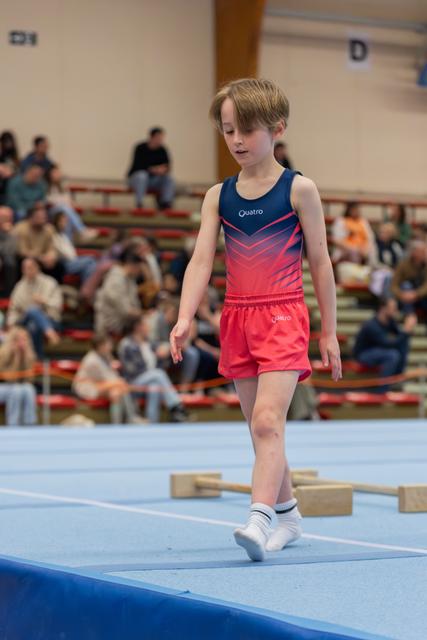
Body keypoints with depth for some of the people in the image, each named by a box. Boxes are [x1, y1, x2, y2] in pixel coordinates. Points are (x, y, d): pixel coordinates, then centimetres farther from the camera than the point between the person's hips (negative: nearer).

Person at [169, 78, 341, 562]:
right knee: (261, 428, 12)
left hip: (283, 317, -5)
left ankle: (260, 520, -27)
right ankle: (287, 516, 26)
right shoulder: (218, 196, 7)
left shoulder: (298, 190, -2)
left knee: (267, 421, -19)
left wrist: (329, 331, 3)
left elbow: (320, 262, 1)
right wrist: (184, 318, -15)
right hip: (237, 319, 5)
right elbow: (201, 260, 0)